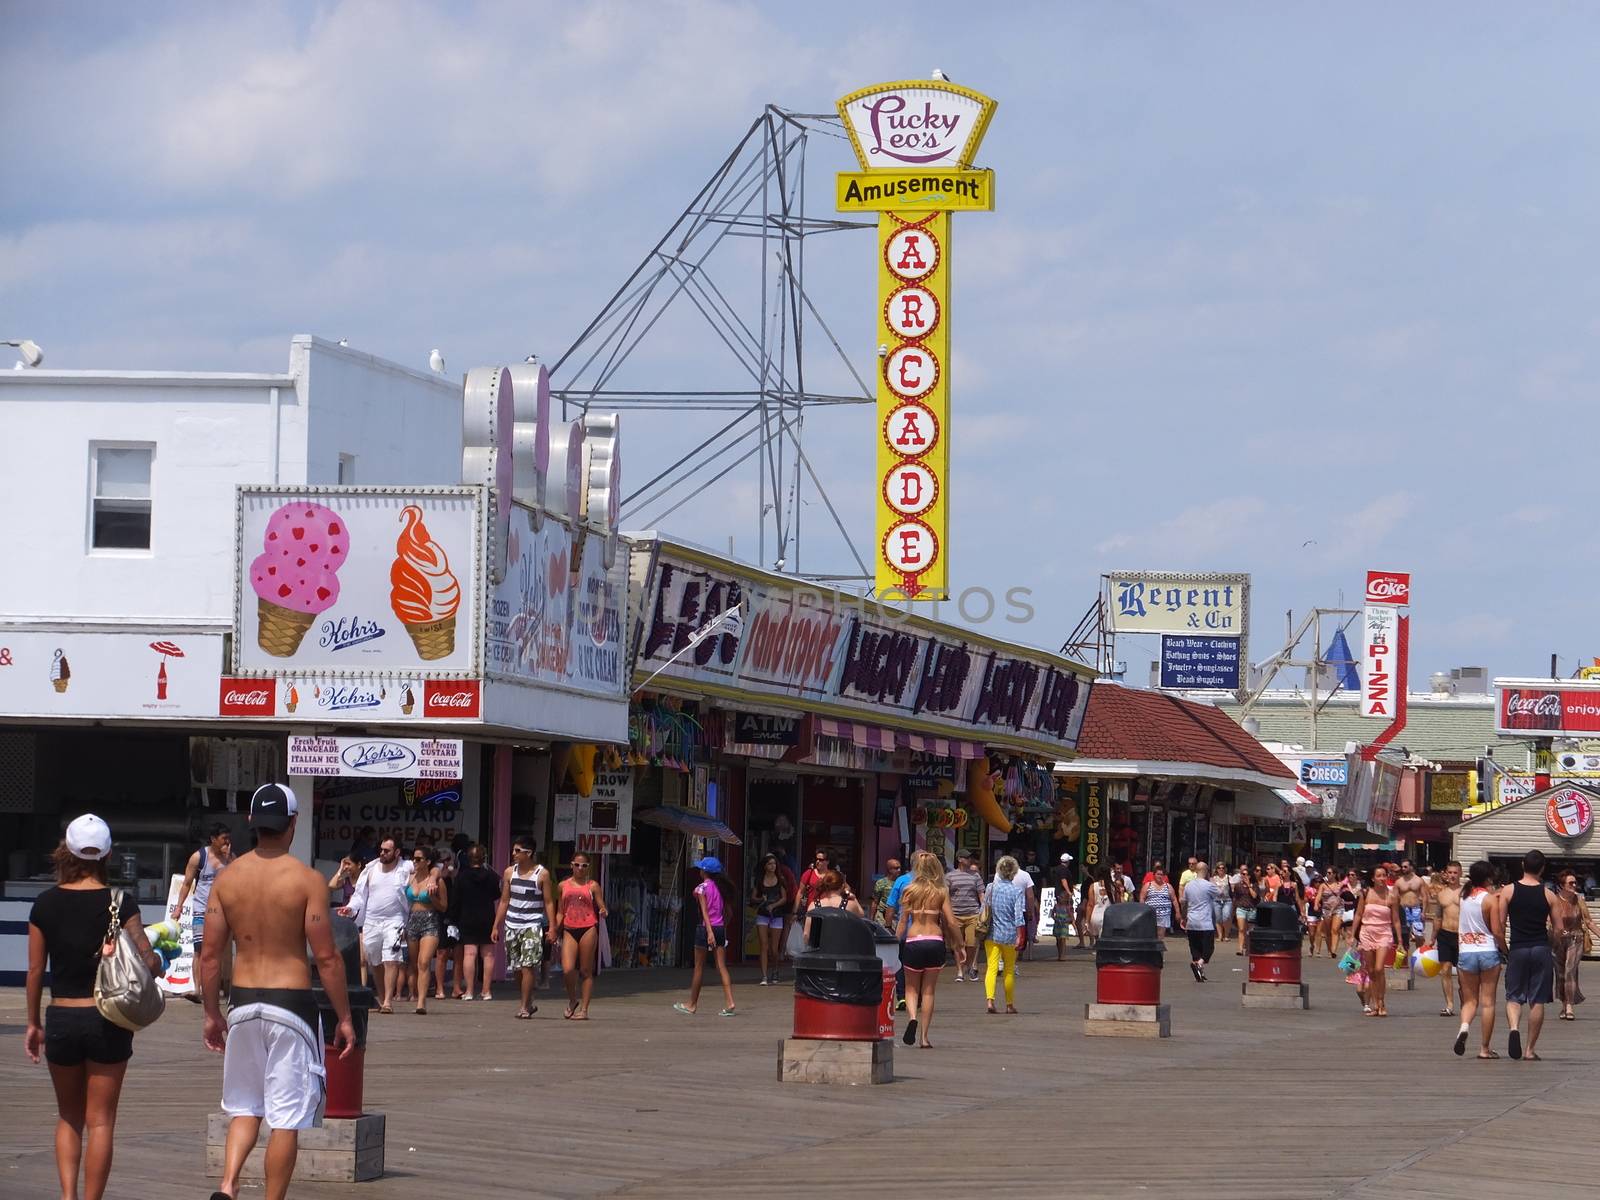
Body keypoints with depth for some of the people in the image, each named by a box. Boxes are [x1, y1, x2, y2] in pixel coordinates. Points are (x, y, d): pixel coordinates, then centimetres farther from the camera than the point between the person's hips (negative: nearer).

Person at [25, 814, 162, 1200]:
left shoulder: (45, 904, -1)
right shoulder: (120, 904, -8)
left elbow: (35, 969, 3)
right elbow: (148, 961, -11)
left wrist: (33, 1023, 13)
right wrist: (156, 962, 13)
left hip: (60, 1018, 2)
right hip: (107, 1021, -2)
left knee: (69, 1117, 17)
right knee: (100, 1121, 6)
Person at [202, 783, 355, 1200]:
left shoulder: (227, 879, 2)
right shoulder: (307, 881, -9)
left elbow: (211, 956, 4)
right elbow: (326, 958, -9)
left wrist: (213, 1014, 15)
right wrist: (344, 1018, -1)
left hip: (243, 1005, 4)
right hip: (291, 1005, -4)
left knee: (244, 1107, 16)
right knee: (286, 1117, 4)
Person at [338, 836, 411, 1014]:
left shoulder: (407, 869, 0)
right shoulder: (371, 869, 10)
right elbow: (360, 894, 15)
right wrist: (351, 908, -3)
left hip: (394, 921, -4)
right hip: (371, 921, 4)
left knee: (390, 961, -16)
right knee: (376, 963, 11)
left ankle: (388, 1001, -19)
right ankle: (381, 998, 24)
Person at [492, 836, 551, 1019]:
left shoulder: (542, 874, -2)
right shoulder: (510, 872, 9)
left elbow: (548, 902, -2)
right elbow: (504, 901, 13)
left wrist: (552, 927, -10)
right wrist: (496, 927, 10)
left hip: (532, 925, -5)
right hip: (512, 925, 5)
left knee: (528, 966, -13)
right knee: (516, 969, 5)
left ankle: (525, 1007, -9)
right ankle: (529, 1003, 19)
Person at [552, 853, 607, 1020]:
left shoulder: (592, 886, 6)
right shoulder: (563, 886, 13)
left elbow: (602, 908, 4)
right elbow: (560, 912, 17)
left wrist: (604, 913, -19)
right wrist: (554, 929, 4)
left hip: (588, 929, -2)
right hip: (569, 930, 2)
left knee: (586, 971, 0)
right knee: (567, 970, -12)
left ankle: (584, 1009, 5)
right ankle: (572, 1000, 14)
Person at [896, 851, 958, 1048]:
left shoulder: (910, 890, 0)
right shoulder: (941, 892, 0)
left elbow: (902, 922, 0)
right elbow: (950, 922, -3)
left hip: (913, 941, 0)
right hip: (935, 941, 0)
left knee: (911, 987, 15)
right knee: (928, 990, 10)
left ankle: (913, 1017, -15)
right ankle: (924, 1037, 8)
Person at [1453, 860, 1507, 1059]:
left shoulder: (1463, 897, 5)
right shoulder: (1491, 899, -8)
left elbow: (1457, 928, 10)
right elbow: (1497, 931, -12)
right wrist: (1506, 952, 0)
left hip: (1466, 952, 3)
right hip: (1489, 952, -3)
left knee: (1470, 999, 12)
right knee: (1488, 1001, 4)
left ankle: (1464, 1026, -19)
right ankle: (1485, 1048, 5)